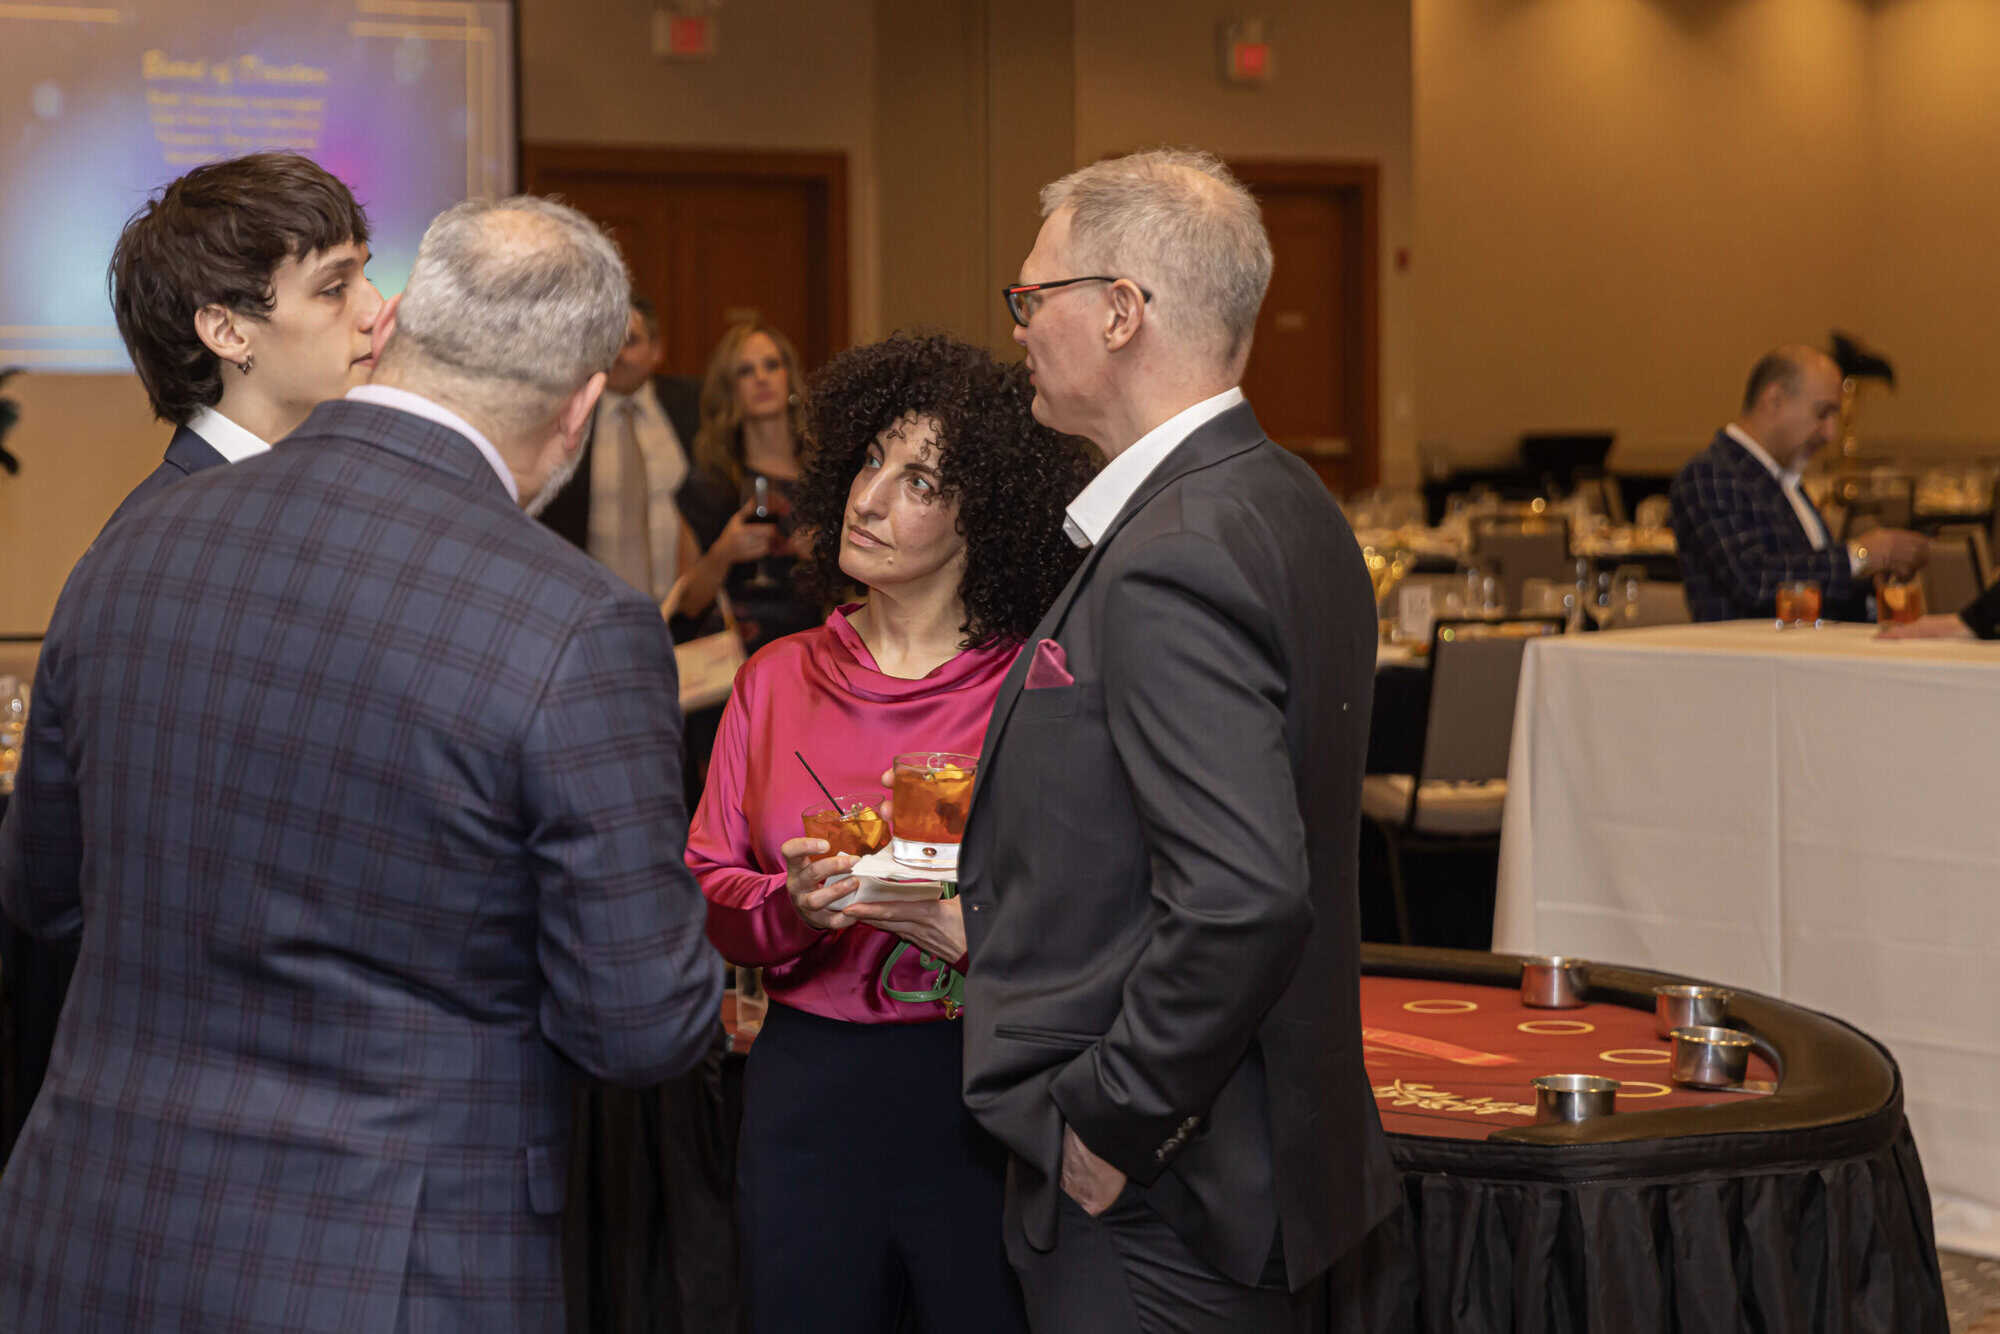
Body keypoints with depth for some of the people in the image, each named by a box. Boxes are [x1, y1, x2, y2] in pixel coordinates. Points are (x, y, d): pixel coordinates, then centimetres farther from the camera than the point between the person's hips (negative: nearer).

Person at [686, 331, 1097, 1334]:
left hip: (981, 1097, -3)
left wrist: (980, 933, -23)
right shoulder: (777, 679, 7)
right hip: (808, 1090, 3)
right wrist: (788, 906, -13)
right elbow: (706, 885, 7)